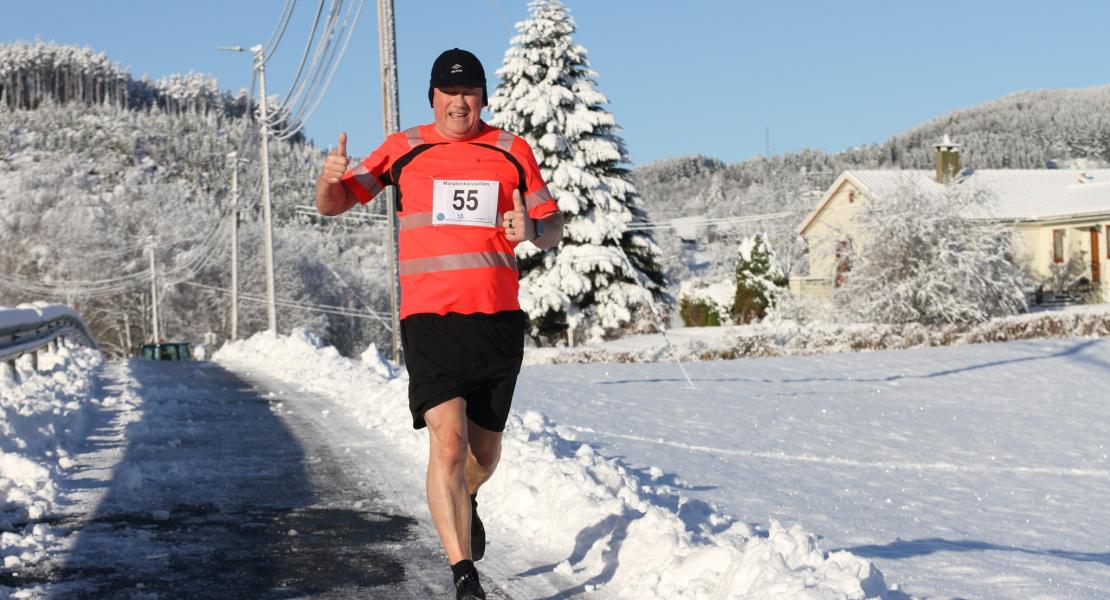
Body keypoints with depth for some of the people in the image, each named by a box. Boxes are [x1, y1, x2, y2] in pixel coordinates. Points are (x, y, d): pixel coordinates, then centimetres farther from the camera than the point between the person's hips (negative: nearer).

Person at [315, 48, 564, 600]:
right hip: (429, 319, -2)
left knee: (485, 452, 12)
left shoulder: (511, 150, 9)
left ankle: (465, 503, 47)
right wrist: (329, 178, -18)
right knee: (447, 442, -17)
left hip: (498, 320, 2)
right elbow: (332, 205, 6)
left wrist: (532, 228, -12)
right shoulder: (404, 149, 6)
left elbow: (554, 228, 12)